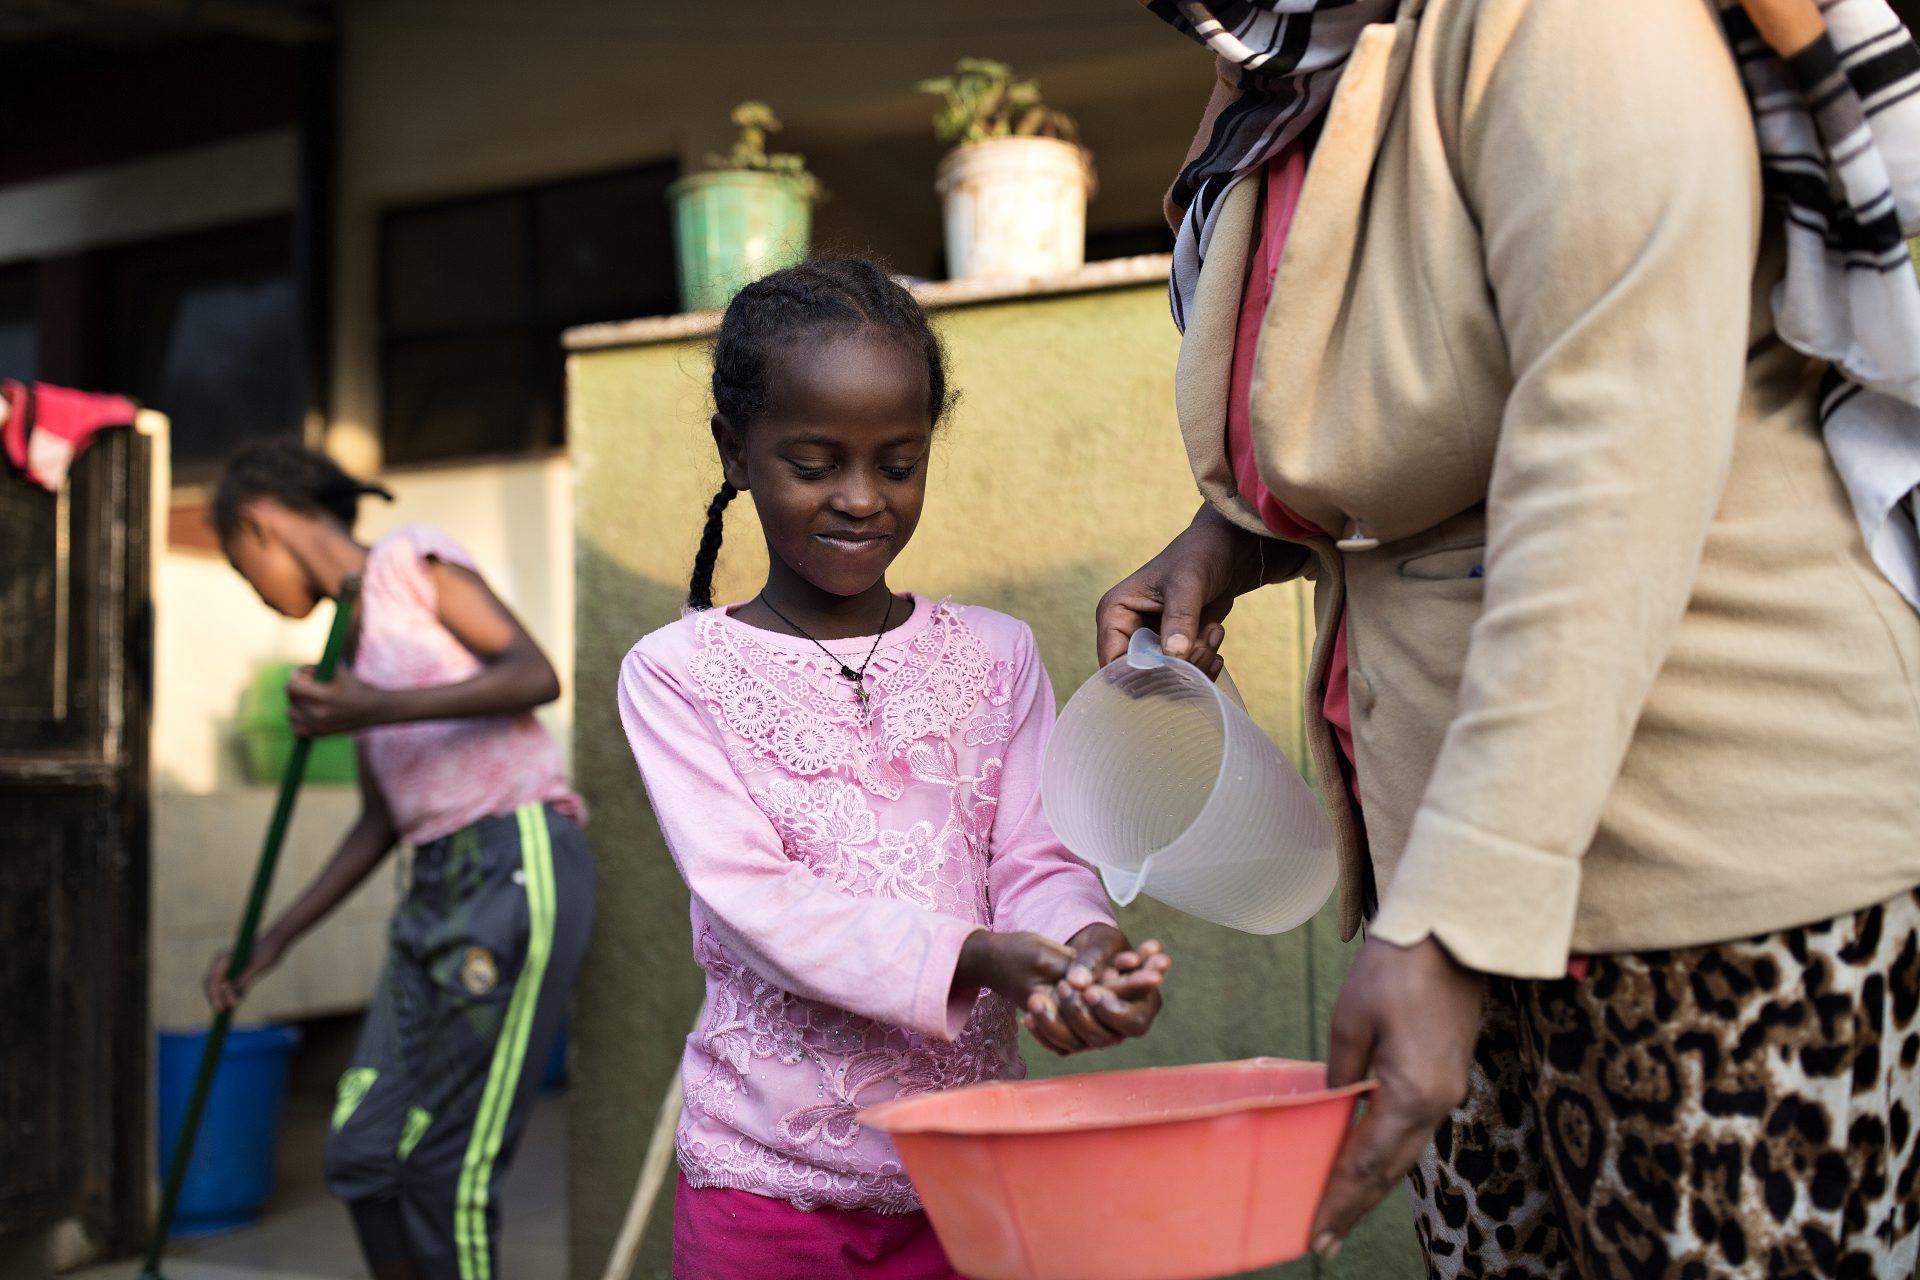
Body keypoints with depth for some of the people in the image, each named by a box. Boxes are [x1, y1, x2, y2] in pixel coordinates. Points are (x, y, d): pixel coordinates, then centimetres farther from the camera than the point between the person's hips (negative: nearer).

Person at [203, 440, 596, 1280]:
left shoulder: (409, 559, -1)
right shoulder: (355, 639, 22)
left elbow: (537, 675, -14)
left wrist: (383, 708, -24)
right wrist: (274, 942, 20)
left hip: (519, 866, -9)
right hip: (436, 888, 9)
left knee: (449, 1169, -6)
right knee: (363, 1154, 7)